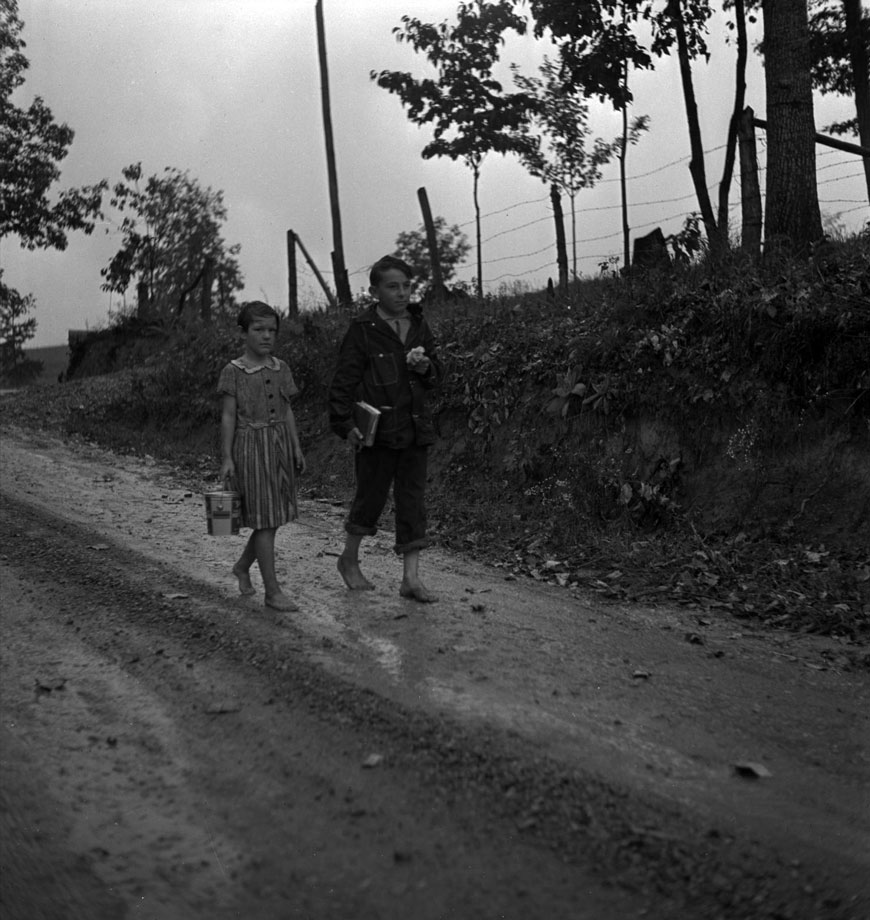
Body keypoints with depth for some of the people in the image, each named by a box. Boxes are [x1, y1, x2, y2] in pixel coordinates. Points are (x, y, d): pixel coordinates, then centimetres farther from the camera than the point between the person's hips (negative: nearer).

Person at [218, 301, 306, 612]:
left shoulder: (281, 369, 8)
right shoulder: (234, 371, -6)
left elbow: (287, 412, 12)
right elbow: (228, 416, -6)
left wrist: (296, 448, 7)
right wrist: (226, 458, -9)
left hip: (279, 445, 6)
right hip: (250, 446, -5)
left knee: (273, 517, 10)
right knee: (264, 519, -5)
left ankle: (242, 566, 34)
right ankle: (272, 591, -1)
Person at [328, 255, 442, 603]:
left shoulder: (419, 325, 9)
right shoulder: (362, 330, -8)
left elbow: (435, 375, 19)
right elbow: (342, 381, -8)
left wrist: (426, 368, -4)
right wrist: (345, 424, -16)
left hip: (415, 428, 5)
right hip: (377, 430, -5)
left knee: (413, 499, 5)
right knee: (371, 496, 6)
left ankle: (411, 578, 10)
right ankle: (349, 559, 30)